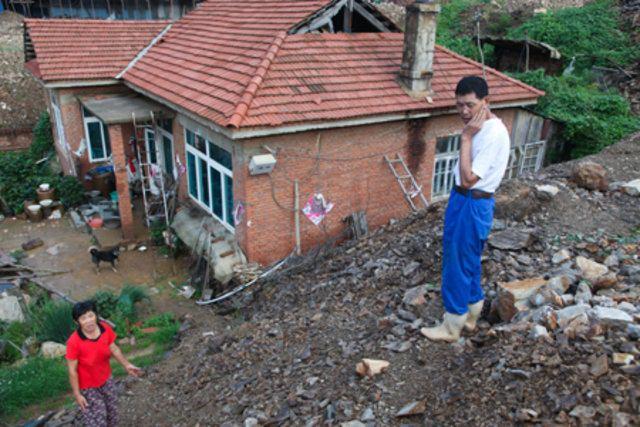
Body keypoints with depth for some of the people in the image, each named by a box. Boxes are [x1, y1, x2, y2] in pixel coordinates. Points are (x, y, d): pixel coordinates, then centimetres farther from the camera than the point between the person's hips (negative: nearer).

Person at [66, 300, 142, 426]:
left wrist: (127, 365, 0)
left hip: (106, 379, 5)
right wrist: (77, 394, -14)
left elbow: (114, 348, -1)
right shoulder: (74, 342, -31)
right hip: (88, 386, -5)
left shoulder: (105, 328, -18)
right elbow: (72, 371, -20)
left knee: (112, 411, 24)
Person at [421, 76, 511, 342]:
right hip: (462, 200, 10)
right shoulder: (479, 127, 6)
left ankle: (452, 327, 18)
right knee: (468, 262, 20)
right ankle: (471, 314, 37)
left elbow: (468, 178, -27)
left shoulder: (494, 133, -24)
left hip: (474, 205, -10)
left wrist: (466, 137, -25)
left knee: (458, 264, 2)